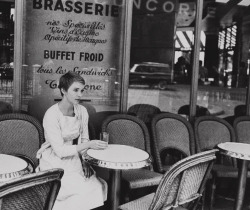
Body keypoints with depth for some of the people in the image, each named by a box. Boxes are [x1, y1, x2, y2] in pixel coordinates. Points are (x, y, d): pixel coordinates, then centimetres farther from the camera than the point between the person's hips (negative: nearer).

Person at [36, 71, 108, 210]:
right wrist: (89, 144, -28)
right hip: (55, 163, -6)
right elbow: (60, 151, -23)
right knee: (84, 191, -21)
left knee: (99, 186, -11)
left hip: (74, 159, 6)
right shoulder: (52, 114, -21)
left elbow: (83, 139, 6)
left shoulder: (82, 111, -2)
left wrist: (85, 162, -9)